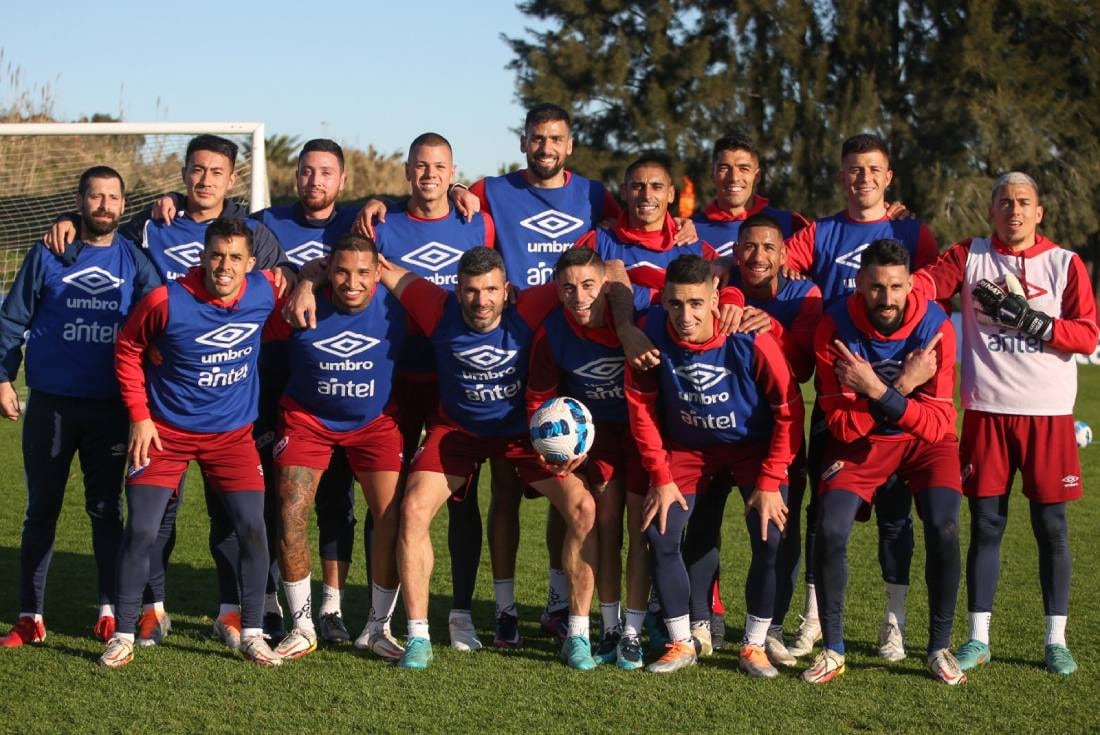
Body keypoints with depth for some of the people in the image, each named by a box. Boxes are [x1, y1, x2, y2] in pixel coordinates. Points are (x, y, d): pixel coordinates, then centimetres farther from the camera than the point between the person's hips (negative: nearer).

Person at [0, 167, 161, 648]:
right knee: (41, 510, 6)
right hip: (50, 404, 0)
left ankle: (110, 611, 16)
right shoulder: (47, 256, 1)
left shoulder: (134, 261, 2)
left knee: (106, 509, 7)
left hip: (111, 408, 1)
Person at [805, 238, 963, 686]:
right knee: (830, 532, -17)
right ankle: (832, 650, 1)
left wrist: (877, 392, -37)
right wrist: (902, 388, -33)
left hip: (924, 440, 0)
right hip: (861, 442, 0)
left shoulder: (934, 325, -21)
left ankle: (940, 647, -1)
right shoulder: (836, 326, -21)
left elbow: (939, 425, -24)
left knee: (943, 529, -20)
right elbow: (842, 425, -20)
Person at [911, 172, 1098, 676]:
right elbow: (929, 282, -10)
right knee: (985, 524, 3)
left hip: (1049, 412, 0)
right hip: (987, 410, 0)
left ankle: (1057, 640, 11)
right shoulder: (970, 256, 7)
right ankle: (978, 639, 12)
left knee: (1051, 526, 2)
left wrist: (1028, 318, -15)